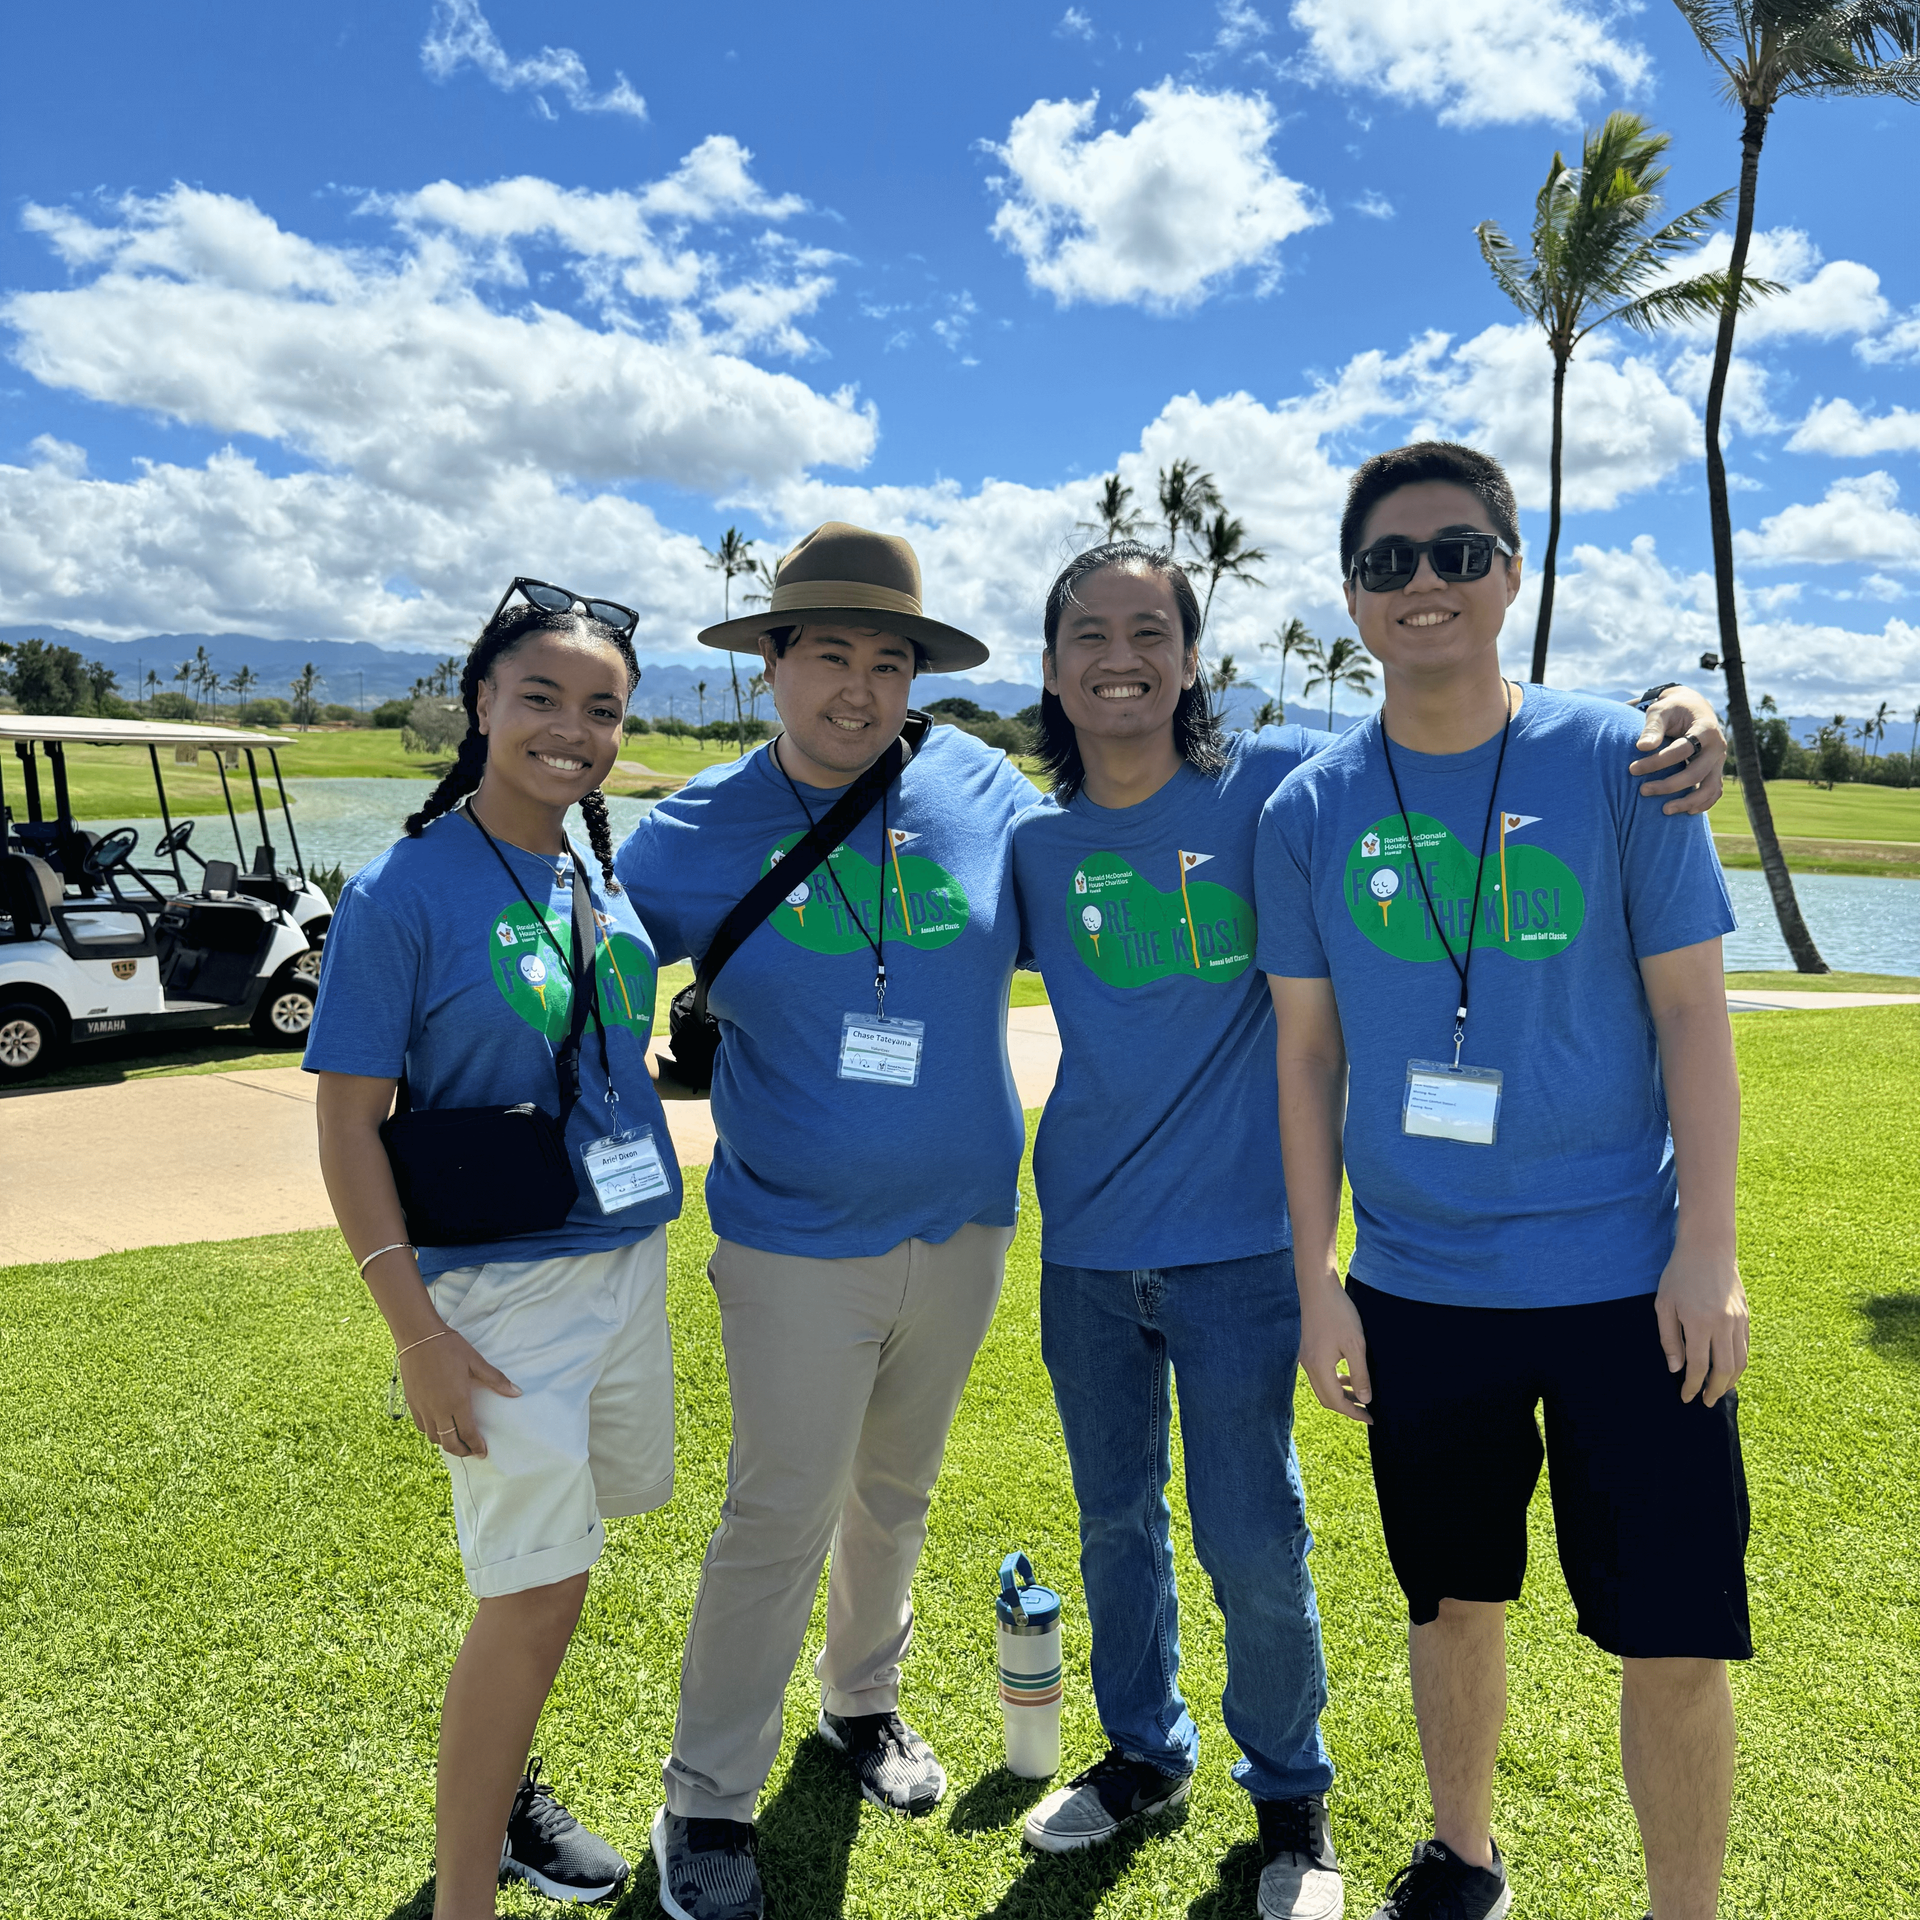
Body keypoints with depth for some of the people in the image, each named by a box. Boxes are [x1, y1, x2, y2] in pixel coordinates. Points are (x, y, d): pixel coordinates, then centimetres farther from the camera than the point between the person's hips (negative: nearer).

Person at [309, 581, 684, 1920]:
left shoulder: (610, 879, 4)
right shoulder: (403, 891, -14)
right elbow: (349, 1124, -13)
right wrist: (415, 1330, -16)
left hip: (628, 1263, 7)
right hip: (499, 1292, -6)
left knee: (557, 1553, 20)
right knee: (538, 1596, 0)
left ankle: (502, 1782, 44)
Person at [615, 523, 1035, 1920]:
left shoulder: (986, 792, -5)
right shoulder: (694, 837, -8)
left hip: (963, 1227, 3)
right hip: (798, 1243, -3)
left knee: (896, 1493, 22)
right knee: (778, 1520, 6)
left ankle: (866, 1701, 47)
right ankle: (709, 1804, 28)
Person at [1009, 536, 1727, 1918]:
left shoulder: (1274, 784, -10)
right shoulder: (1032, 842, 0)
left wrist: (1677, 723, -25)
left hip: (1235, 1244, -3)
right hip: (1086, 1246, 4)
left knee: (1253, 1543, 7)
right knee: (1115, 1524, 19)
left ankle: (1292, 1795, 35)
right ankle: (1144, 1754, 44)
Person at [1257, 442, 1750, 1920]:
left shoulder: (1615, 762, -4)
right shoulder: (1308, 812, 0)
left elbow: (1692, 1011, -2)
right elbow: (1307, 1052, 3)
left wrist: (1708, 1247, -7)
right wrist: (1317, 1277, 1)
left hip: (1624, 1281, -1)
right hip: (1414, 1286, 2)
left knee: (1676, 1642, 4)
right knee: (1456, 1604, 18)